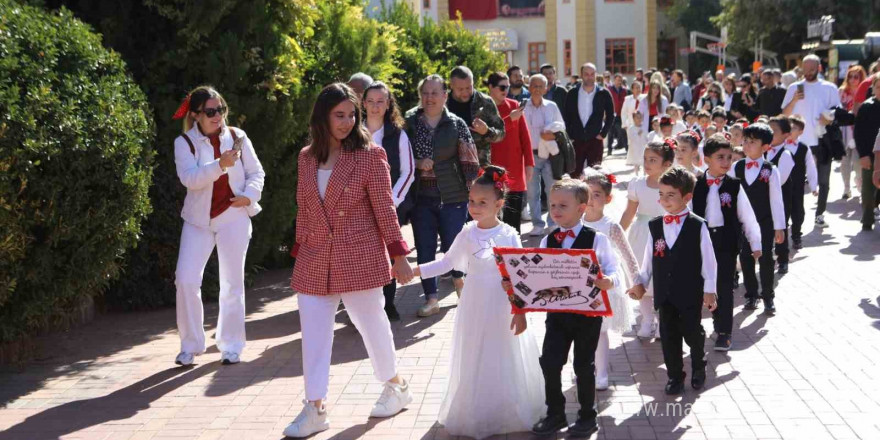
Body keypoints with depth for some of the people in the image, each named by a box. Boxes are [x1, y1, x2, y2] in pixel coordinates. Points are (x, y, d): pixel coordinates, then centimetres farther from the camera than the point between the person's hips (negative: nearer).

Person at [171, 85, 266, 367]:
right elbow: (189, 178, -19)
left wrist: (249, 196, -12)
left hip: (234, 217, 1)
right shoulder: (184, 142, -4)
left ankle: (231, 345, 17)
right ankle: (190, 344, 9)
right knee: (186, 280, -7)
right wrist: (220, 165, -33)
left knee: (233, 283, 5)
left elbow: (256, 173, 6)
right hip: (198, 219, 0)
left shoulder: (237, 137, 1)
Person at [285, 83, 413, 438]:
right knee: (313, 334, 2)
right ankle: (314, 410, 9)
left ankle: (396, 387, 31)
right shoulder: (307, 158, 8)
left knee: (371, 323, 9)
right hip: (315, 261, 4)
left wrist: (398, 256, -6)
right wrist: (300, 251, 13)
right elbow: (304, 210, 14)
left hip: (359, 258, -4)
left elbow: (385, 209, -6)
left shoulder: (369, 155, -6)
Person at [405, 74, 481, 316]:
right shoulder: (409, 122, 4)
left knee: (453, 243, 3)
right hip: (421, 196, 2)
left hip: (452, 196, -1)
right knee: (424, 248, 2)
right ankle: (431, 298, 13)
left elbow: (469, 159, 1)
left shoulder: (457, 124, 1)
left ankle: (458, 278, 36)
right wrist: (417, 163, -9)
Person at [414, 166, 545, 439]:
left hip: (501, 310, -2)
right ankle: (474, 416, 23)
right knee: (474, 362, 10)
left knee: (503, 362, 8)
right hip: (474, 309, 2)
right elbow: (447, 263, 5)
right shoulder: (467, 234, -4)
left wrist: (520, 311, -11)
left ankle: (506, 414, 25)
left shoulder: (509, 236, -11)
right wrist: (414, 270, -3)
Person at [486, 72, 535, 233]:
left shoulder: (514, 105, 8)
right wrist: (510, 119, -18)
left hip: (515, 170, 3)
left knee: (514, 219, 7)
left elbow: (525, 136, 8)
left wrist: (529, 163, 3)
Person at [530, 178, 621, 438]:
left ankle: (588, 417, 26)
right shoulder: (547, 241, 2)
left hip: (587, 312, -3)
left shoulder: (597, 239, -10)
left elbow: (613, 272, -13)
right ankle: (555, 414, 19)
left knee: (584, 365, 8)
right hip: (556, 311, 4)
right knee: (549, 362, 1)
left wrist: (608, 282, -34)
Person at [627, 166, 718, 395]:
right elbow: (649, 258, 11)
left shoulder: (697, 226, -8)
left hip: (690, 293, -3)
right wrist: (641, 283, 10)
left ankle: (699, 367, 32)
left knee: (692, 332, 6)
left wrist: (709, 290, -6)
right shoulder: (655, 225, 3)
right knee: (668, 335, 7)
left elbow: (708, 260, -5)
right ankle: (675, 376, 20)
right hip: (664, 293, 3)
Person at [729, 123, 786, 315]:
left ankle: (768, 297, 15)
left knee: (766, 259, 4)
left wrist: (779, 227, -7)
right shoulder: (736, 168, -1)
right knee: (745, 258, 7)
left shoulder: (770, 170, -8)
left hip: (764, 223, -3)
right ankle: (751, 295, 21)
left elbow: (776, 200, -7)